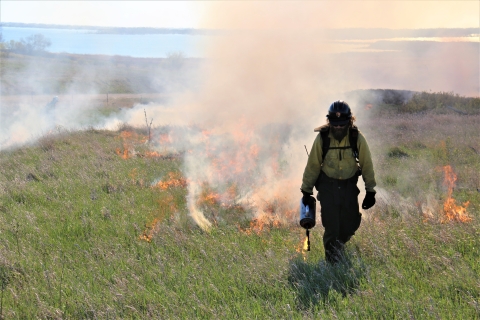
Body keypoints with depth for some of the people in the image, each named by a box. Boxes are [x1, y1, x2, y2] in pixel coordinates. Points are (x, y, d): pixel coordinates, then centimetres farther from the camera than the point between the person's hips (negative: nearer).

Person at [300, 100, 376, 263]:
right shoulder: (322, 138, -14)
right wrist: (306, 191, 1)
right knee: (331, 226, -6)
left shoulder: (357, 138, -12)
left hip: (349, 185, 2)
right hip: (328, 185, -2)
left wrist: (370, 191, -2)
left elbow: (367, 164, -3)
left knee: (351, 225, 6)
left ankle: (339, 244, 38)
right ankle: (332, 260, 13)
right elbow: (312, 165, -4)